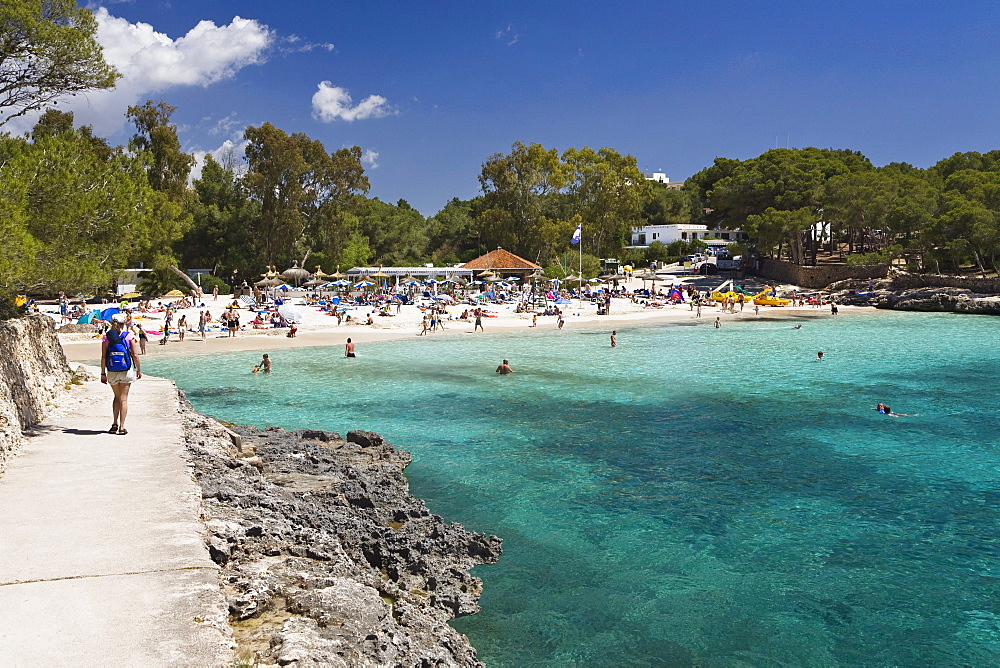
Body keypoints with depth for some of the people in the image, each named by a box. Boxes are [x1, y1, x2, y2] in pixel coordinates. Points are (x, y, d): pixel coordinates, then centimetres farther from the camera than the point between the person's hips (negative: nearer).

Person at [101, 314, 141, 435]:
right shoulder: (129, 336, -5)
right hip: (126, 370, -2)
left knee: (117, 397, 18)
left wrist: (103, 373, 5)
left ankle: (114, 424, 12)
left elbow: (103, 357, -2)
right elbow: (135, 355, -6)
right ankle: (121, 427, 2)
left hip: (112, 372, 2)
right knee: (123, 398, 3)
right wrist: (138, 370, 4)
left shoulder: (106, 338, -1)